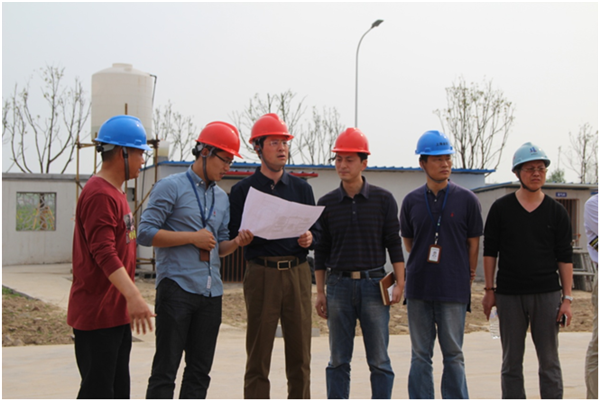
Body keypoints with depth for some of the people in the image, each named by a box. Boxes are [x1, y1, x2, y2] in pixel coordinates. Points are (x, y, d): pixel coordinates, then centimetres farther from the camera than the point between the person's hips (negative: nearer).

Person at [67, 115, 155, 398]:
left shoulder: (115, 193, 17)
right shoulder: (100, 194, -16)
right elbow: (103, 252, -26)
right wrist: (133, 295, -34)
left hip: (117, 313, 10)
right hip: (96, 314, -10)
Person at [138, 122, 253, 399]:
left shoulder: (222, 197, 18)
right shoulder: (171, 187, -3)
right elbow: (146, 233, -10)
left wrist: (236, 243, -1)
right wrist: (193, 237, -11)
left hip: (211, 292, 7)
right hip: (177, 289, -6)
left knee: (200, 371, 10)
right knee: (166, 368, -3)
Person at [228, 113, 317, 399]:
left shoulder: (301, 188, 14)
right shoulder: (243, 190, 6)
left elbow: (317, 233, 14)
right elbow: (231, 237, 1)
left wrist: (309, 239, -7)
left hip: (298, 272, 3)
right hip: (261, 275, -3)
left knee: (300, 355, 5)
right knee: (258, 357, -1)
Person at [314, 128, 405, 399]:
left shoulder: (383, 200, 3)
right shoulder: (327, 204, 7)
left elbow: (394, 244, 4)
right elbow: (321, 250, 10)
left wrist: (400, 284, -4)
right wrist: (320, 292, 6)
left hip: (374, 285, -1)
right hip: (339, 285, 1)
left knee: (379, 361, 1)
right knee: (338, 360, 5)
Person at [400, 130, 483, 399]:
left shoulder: (466, 200, -1)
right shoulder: (411, 201, 5)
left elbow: (473, 243, 5)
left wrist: (467, 276, 7)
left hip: (454, 290, -2)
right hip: (418, 288, 2)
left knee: (453, 355, 4)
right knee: (420, 356, 7)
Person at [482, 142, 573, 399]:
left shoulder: (556, 211, 4)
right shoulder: (501, 209, 3)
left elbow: (565, 257, 4)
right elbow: (490, 251, 5)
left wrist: (567, 297, -1)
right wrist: (489, 290, 1)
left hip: (546, 294, 0)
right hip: (509, 295, 0)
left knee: (549, 361, 3)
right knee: (511, 362, 7)